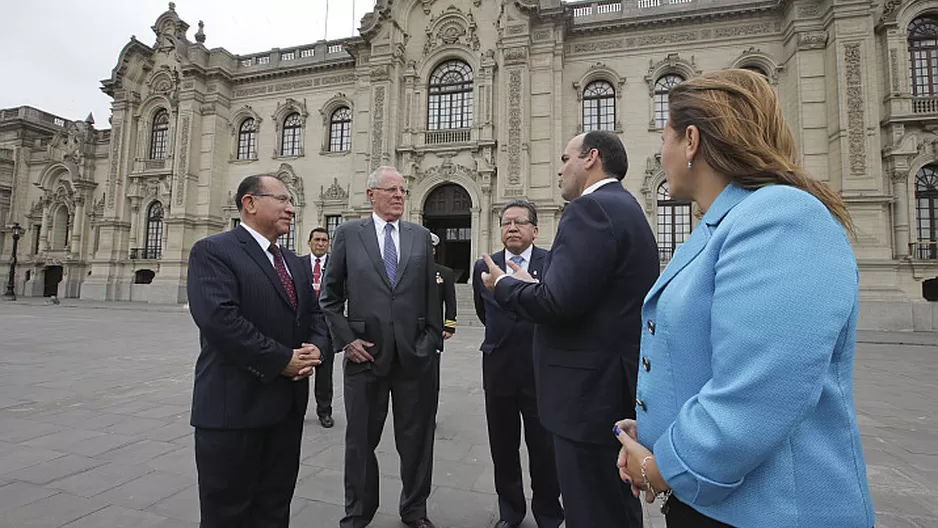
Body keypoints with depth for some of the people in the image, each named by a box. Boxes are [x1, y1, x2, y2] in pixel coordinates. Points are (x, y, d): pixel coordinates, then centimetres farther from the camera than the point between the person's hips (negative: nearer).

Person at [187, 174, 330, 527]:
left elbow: (315, 315, 14)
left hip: (287, 404, 7)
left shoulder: (293, 262, 15)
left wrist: (316, 348, -7)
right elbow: (218, 319, -23)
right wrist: (282, 360, -19)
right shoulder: (212, 251, -9)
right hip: (234, 405, -7)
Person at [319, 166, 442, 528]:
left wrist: (433, 338, 3)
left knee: (416, 438, 13)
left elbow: (432, 294, 7)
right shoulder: (349, 233, 2)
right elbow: (330, 295, 4)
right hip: (366, 351, -1)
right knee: (361, 438, 14)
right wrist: (345, 338, -4)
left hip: (415, 352, 2)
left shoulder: (421, 236, 7)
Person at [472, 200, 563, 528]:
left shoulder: (553, 263, -7)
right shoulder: (483, 267, 3)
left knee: (544, 448, 9)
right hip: (498, 369, 3)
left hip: (541, 369, -3)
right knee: (503, 446, 15)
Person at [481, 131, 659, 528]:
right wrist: (533, 286, 15)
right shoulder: (626, 208, 15)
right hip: (617, 388, 11)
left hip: (592, 392, -11)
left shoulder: (590, 208, -16)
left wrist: (504, 284, -7)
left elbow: (559, 301, -26)